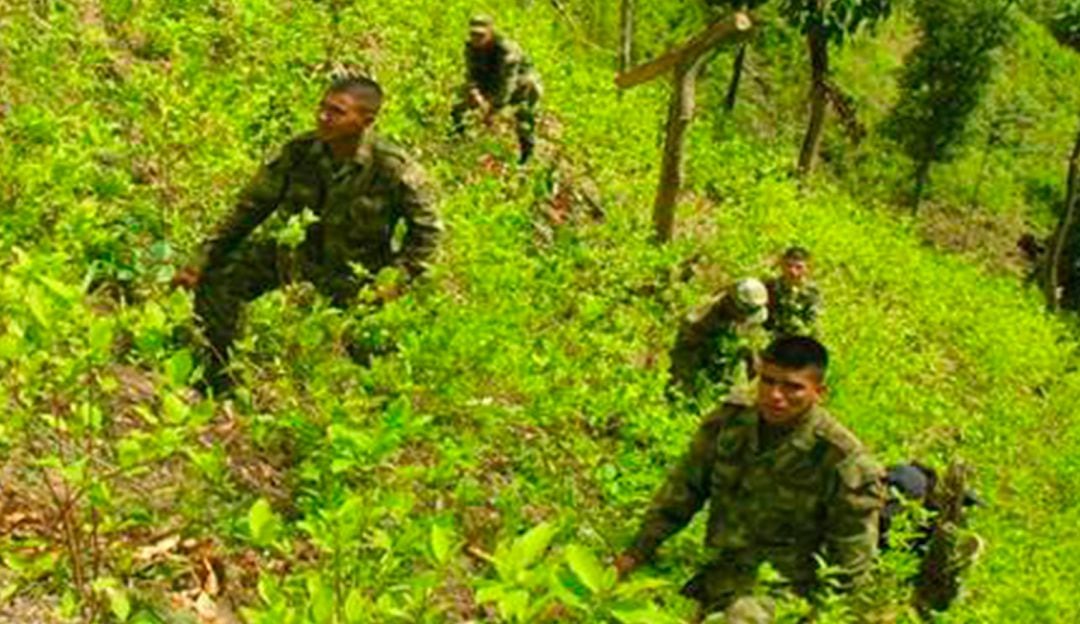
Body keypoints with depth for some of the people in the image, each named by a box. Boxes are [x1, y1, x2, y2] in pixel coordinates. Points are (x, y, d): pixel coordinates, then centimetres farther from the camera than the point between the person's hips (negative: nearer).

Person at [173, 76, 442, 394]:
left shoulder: (393, 168, -22)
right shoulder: (300, 151, -12)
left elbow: (426, 229, -9)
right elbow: (253, 207, -4)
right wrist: (203, 260, -7)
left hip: (355, 277, -3)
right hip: (297, 256, 3)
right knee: (217, 276, -8)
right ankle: (217, 380, 6)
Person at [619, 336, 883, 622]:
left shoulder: (842, 460, -13)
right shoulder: (727, 424, 0)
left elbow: (850, 558, -5)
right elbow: (682, 490, 10)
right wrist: (638, 552, 10)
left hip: (782, 590, -5)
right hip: (718, 574, 5)